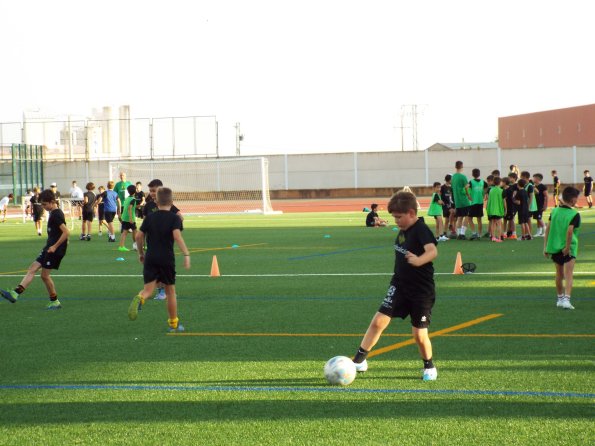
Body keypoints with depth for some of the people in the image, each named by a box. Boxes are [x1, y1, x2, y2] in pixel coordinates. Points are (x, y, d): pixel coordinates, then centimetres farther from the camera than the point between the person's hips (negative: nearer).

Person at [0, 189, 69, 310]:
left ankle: (54, 302, 9)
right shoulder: (54, 213, 12)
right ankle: (16, 293, 0)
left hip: (55, 250, -10)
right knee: (32, 269, 4)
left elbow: (66, 232, -25)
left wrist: (55, 246, -21)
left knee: (45, 275, -3)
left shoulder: (56, 215, -18)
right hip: (49, 248, 10)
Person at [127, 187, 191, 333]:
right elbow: (177, 236, -19)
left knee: (148, 289, 0)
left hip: (150, 259, 2)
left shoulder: (150, 217, 6)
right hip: (167, 259, -2)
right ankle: (174, 324, 20)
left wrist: (141, 253, 19)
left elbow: (139, 236, 5)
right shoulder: (174, 218, -4)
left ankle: (139, 298, -36)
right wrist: (186, 255, -21)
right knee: (170, 291, 12)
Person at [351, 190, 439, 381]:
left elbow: (432, 251, -41)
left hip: (421, 291, -6)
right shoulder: (403, 230, 4)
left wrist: (419, 260, -60)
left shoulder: (421, 230, -21)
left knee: (419, 335, -1)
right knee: (378, 321, -4)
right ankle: (359, 360, 3)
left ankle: (429, 367, 24)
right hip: (399, 286, 7)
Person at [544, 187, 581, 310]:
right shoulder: (574, 214, -11)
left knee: (559, 274, 20)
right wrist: (567, 247, -17)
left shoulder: (554, 211, 6)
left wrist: (545, 247, 9)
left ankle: (560, 299, 32)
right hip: (568, 249, -6)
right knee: (568, 275, -9)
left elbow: (548, 229, 5)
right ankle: (566, 299, -25)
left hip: (554, 247, 6)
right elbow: (570, 231, -23)